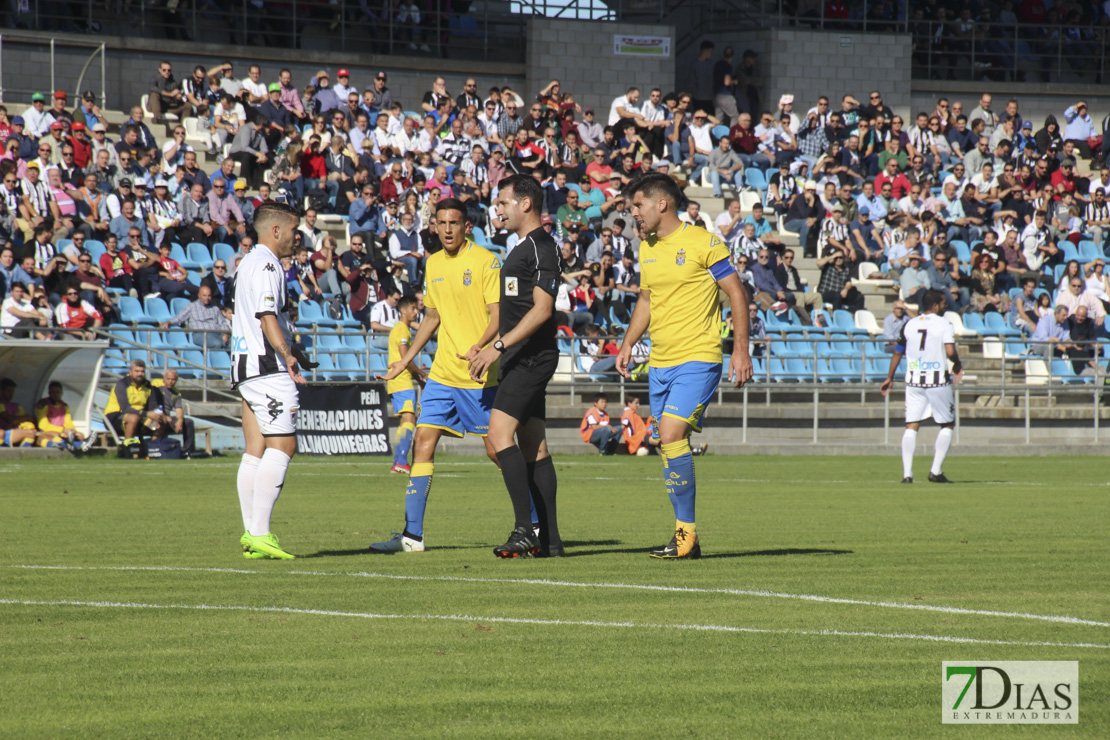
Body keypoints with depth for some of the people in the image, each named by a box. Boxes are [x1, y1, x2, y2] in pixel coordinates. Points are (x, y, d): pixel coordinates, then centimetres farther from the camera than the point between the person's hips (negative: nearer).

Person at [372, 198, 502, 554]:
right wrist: (405, 360, 25)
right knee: (423, 441, -4)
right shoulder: (433, 264, 13)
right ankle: (412, 534, -3)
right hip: (442, 374, 6)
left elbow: (497, 315, -13)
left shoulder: (485, 261, -8)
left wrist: (479, 346, -30)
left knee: (496, 450, -2)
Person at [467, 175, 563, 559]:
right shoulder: (523, 247, 19)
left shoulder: (541, 247, -12)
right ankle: (549, 539, 6)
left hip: (531, 356, -10)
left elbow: (542, 309, -20)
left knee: (500, 433, -18)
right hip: (523, 359, 10)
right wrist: (491, 350, 24)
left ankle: (525, 528, -21)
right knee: (534, 447, 7)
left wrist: (499, 346, -23)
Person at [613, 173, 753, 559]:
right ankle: (686, 538, 10)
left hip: (698, 358, -7)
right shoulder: (646, 249, 13)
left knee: (671, 434, -20)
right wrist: (628, 343, 14)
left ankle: (686, 533, -15)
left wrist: (741, 350, -9)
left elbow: (738, 294, -5)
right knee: (668, 442, 5)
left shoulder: (703, 243, -7)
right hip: (660, 363, 7)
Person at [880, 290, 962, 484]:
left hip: (913, 382, 4)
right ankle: (936, 471, 3)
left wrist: (889, 378, 24)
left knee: (911, 426, 4)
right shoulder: (944, 325, -6)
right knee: (947, 424, 10)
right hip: (938, 381, -4)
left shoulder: (909, 325, 8)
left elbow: (898, 352, 13)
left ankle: (907, 473, -6)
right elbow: (950, 351, -18)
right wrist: (957, 366, 4)